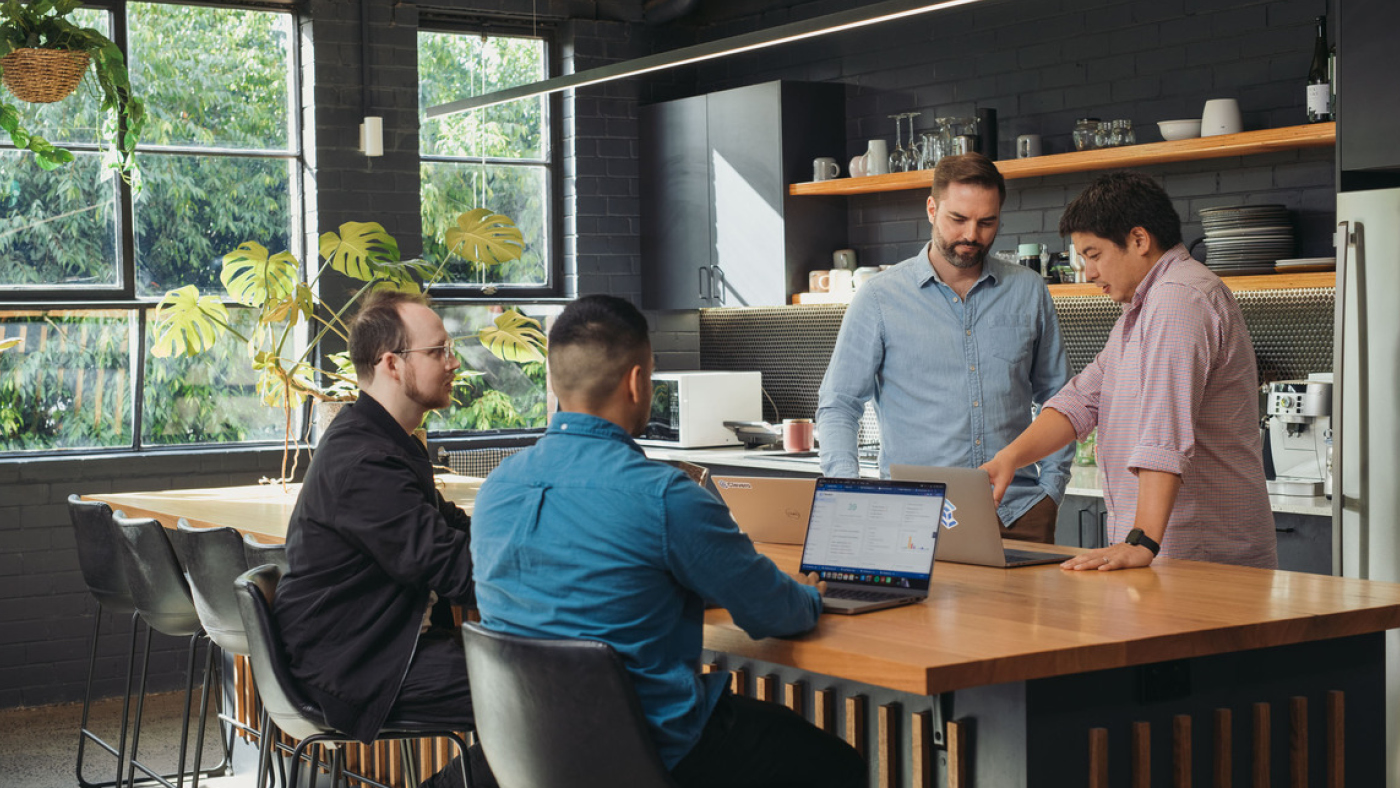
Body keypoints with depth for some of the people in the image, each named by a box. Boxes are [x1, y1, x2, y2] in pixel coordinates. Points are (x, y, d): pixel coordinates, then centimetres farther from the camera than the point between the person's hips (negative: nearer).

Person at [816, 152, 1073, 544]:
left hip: (1017, 512, 2)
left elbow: (1058, 397, 19)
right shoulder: (878, 299, 2)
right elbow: (838, 406, 3)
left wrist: (1052, 488, 7)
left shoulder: (1028, 291, 11)